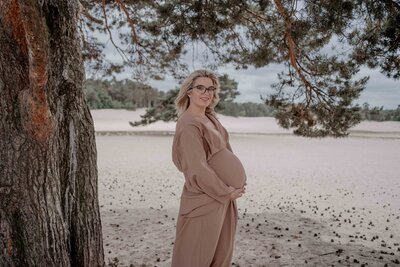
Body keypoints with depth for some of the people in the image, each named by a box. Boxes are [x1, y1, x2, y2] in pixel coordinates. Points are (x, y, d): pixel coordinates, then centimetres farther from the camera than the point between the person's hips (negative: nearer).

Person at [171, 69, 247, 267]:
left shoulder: (211, 118, 9)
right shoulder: (188, 124, -17)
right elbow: (198, 169, -22)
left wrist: (238, 181, 4)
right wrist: (227, 191, -14)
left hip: (224, 195, 9)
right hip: (204, 199, -8)